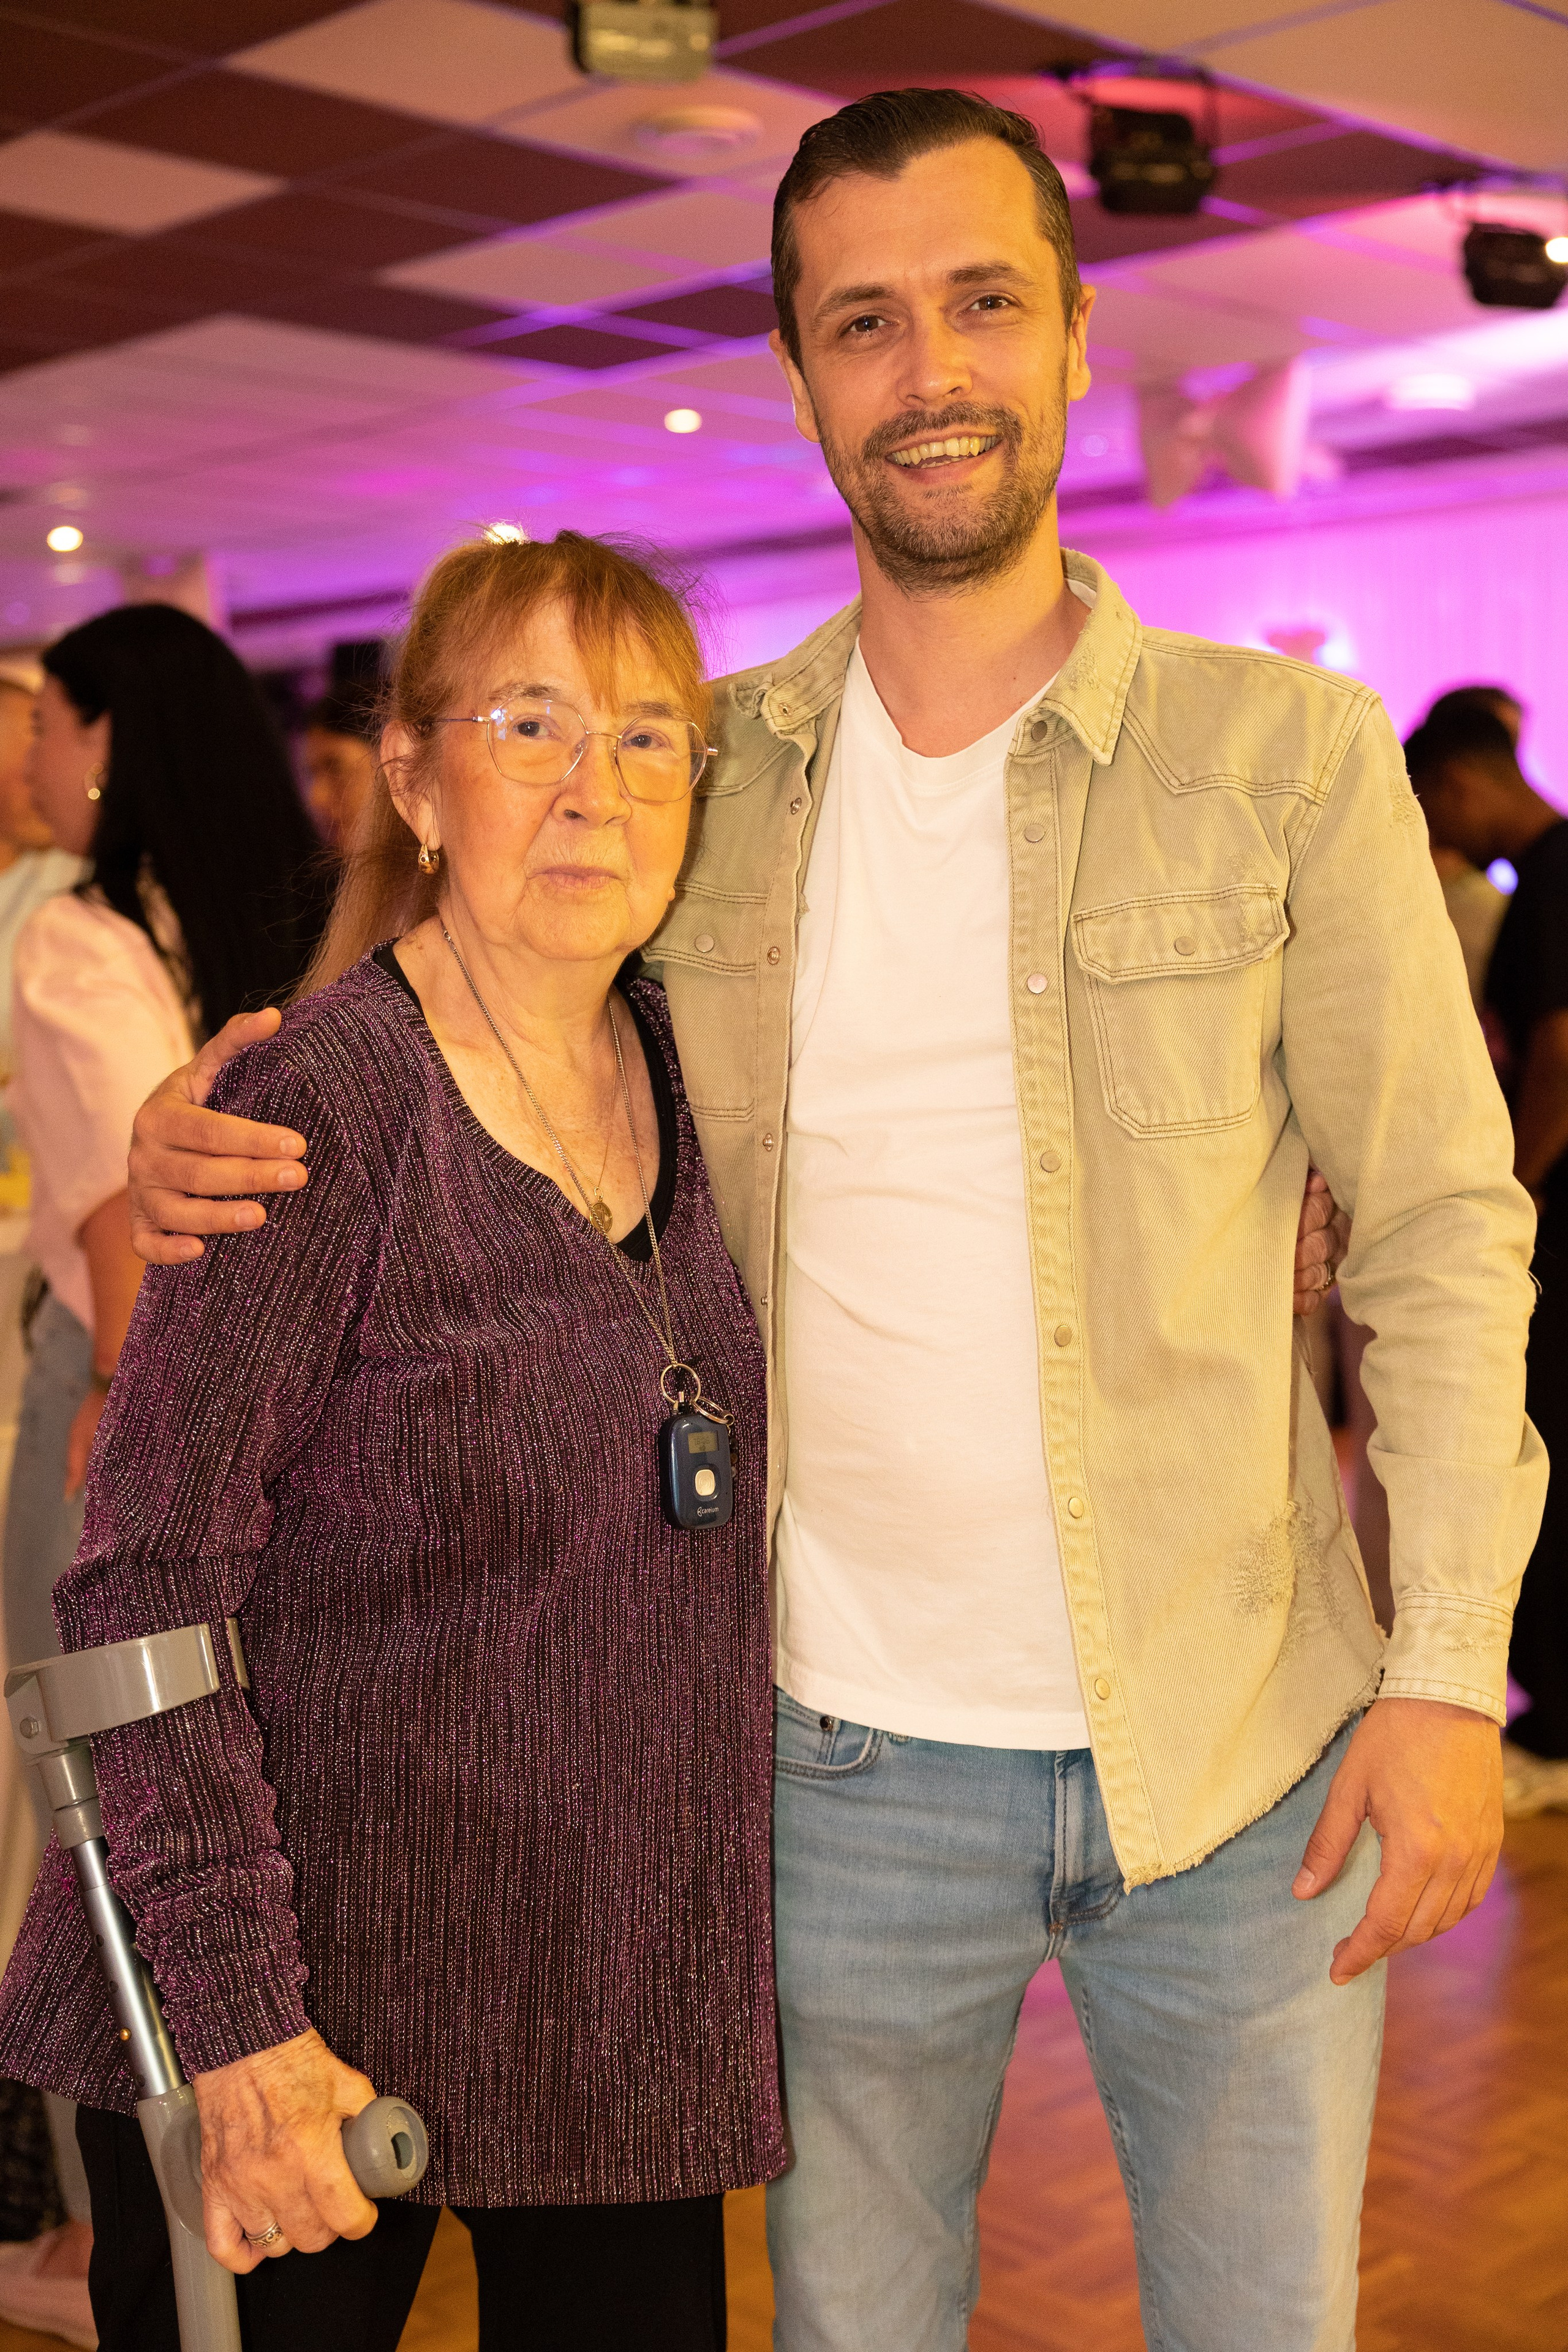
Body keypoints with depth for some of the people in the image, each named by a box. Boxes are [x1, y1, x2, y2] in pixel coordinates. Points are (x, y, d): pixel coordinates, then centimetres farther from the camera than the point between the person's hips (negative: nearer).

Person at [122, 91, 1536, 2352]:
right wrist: (206, 1131, -10)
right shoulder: (703, 783, 1)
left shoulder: (1288, 754, -5)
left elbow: (1441, 1228, -3)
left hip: (1242, 1748, -1)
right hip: (854, 1752, 2)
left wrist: (1450, 1669, -11)